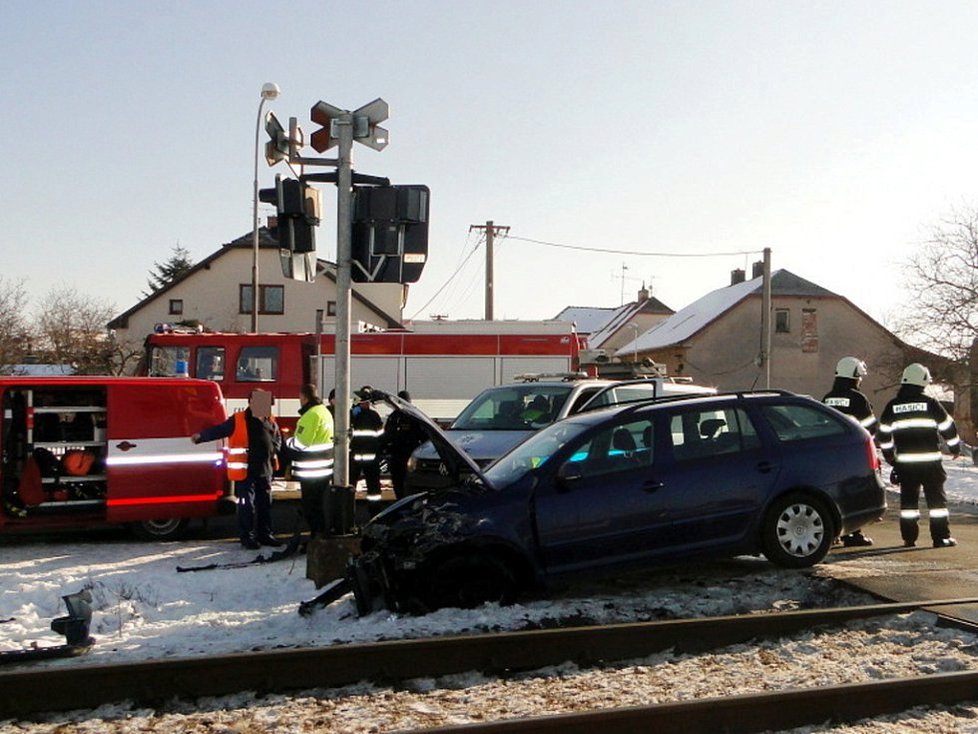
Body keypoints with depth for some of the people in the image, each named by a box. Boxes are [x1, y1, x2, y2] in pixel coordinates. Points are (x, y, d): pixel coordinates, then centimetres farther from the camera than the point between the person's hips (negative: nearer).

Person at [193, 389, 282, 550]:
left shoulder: (270, 422, 10)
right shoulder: (238, 420, -6)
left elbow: (277, 439, 23)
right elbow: (218, 430, -10)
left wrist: (273, 451, 6)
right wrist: (201, 436, -23)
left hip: (265, 471, 6)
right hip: (246, 471, -6)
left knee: (265, 504, 13)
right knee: (247, 505, -2)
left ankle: (265, 534, 24)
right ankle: (247, 536, 7)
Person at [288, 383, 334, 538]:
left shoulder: (311, 415, -18)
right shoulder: (325, 412, 12)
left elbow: (301, 443, -21)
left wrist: (288, 441, -2)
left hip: (310, 471, -9)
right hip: (326, 467, 9)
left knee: (310, 505, -1)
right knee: (323, 504, 15)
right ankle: (326, 535, 21)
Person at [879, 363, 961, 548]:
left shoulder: (892, 406, 4)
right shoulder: (930, 403, -5)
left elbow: (884, 434, 10)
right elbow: (947, 427, 2)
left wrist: (889, 455, 23)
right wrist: (955, 448, 17)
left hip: (905, 462, 3)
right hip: (930, 460, -3)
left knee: (908, 498, 10)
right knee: (936, 498, 5)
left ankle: (909, 538, 10)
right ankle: (941, 537, 4)